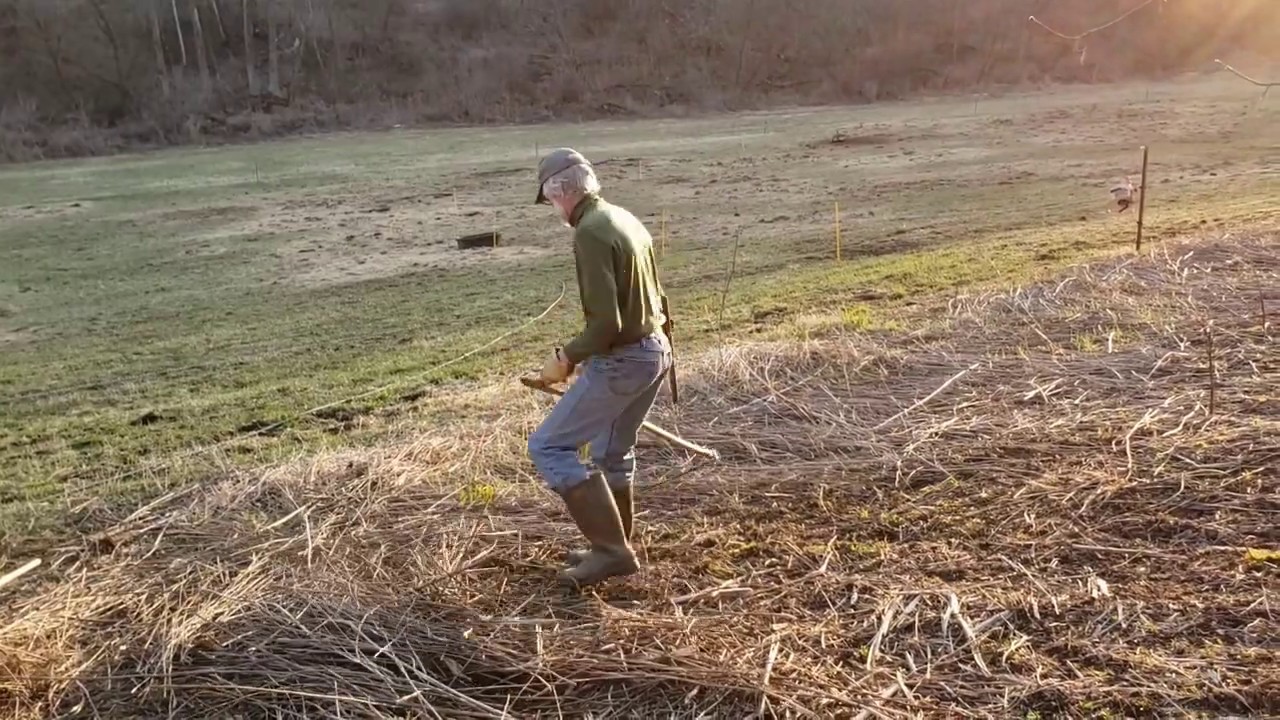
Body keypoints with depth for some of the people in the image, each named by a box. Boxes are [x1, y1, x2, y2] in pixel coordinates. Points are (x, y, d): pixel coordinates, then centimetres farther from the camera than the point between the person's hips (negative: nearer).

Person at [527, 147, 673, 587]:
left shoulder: (590, 232, -18)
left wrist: (568, 358, -9)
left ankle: (611, 548, -1)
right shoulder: (626, 219, 11)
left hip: (621, 361, -10)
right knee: (612, 452, 23)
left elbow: (606, 321, -25)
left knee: (549, 447, -1)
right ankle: (612, 547, 34)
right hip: (655, 352, 10)